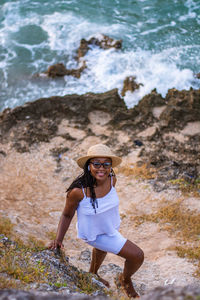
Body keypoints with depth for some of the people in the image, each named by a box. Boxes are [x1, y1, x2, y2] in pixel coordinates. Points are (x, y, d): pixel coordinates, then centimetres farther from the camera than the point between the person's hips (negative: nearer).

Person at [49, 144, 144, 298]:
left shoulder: (112, 179, -23)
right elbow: (67, 215, -21)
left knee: (102, 249, 37)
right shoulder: (78, 191, -38)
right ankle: (126, 280, 28)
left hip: (111, 226, 6)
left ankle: (93, 274, 72)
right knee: (137, 255, -8)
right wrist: (58, 239, -28)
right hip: (94, 233, -6)